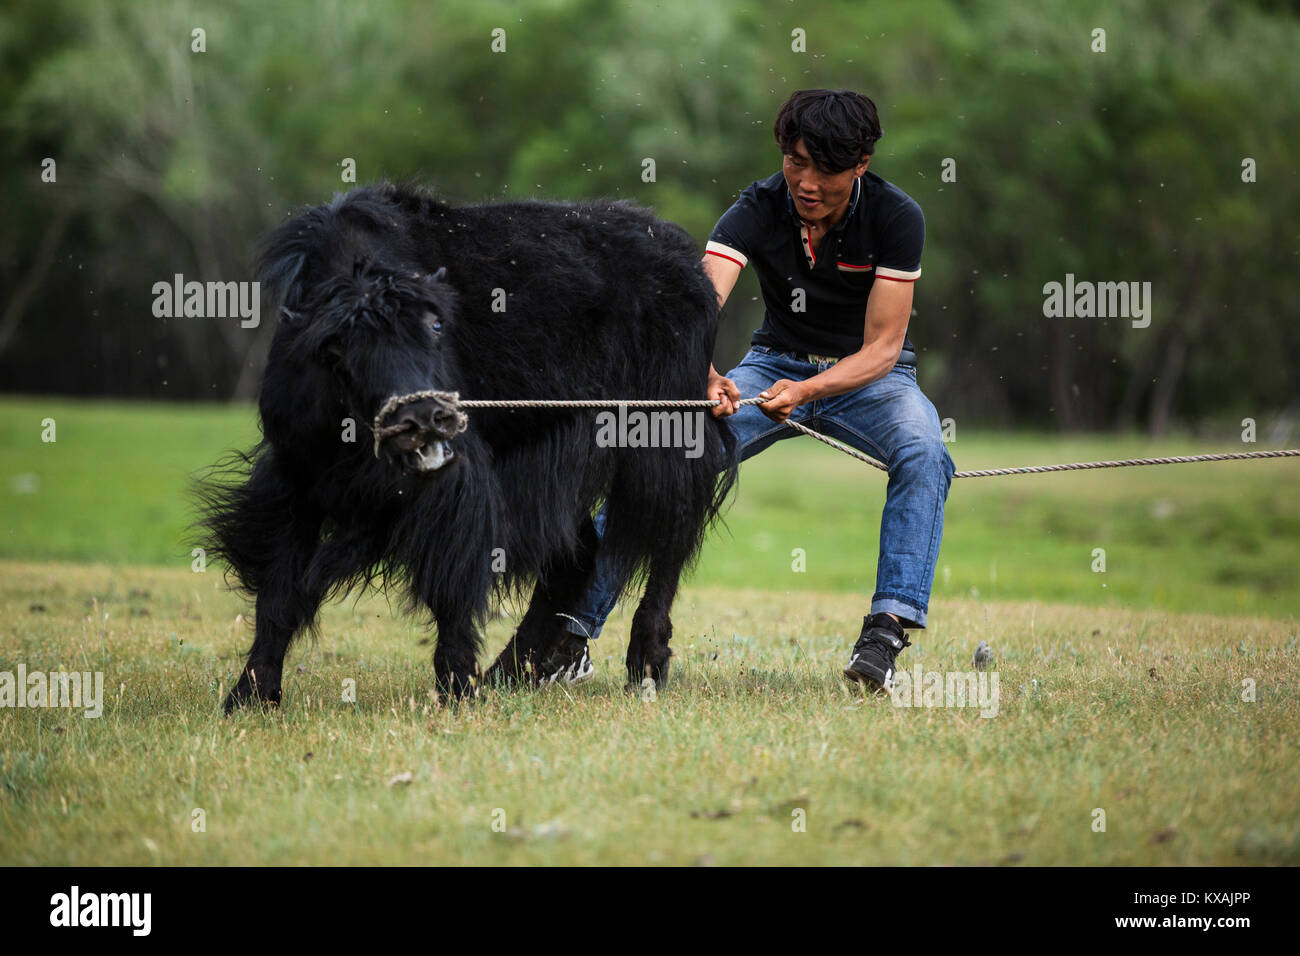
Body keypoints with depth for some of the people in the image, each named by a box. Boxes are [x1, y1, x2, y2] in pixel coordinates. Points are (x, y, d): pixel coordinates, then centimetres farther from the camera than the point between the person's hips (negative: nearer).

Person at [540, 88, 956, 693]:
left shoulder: (895, 217, -19)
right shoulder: (757, 210, -17)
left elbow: (882, 348, -21)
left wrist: (804, 392, -38)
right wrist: (702, 373, -53)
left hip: (867, 375, -1)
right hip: (777, 362, 1)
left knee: (923, 455, -34)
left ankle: (886, 631, -38)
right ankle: (572, 629, -19)